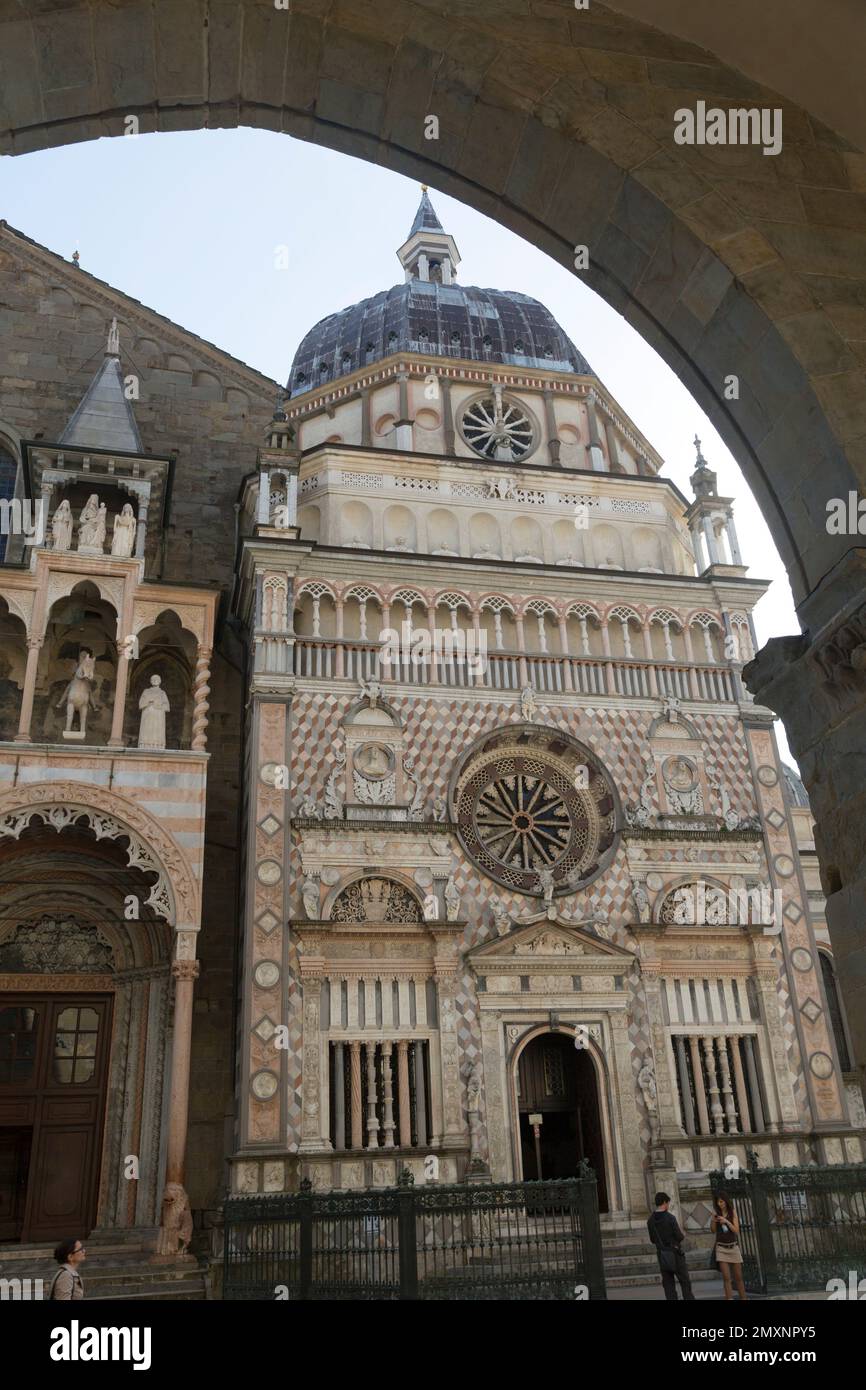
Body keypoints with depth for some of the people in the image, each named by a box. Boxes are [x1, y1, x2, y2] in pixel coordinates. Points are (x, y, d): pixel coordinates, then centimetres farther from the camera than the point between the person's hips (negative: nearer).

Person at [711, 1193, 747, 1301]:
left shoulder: (733, 1213, -2)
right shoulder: (716, 1213, 1)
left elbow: (736, 1230, -8)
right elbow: (713, 1231, 1)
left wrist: (726, 1221, -22)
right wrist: (712, 1221, -18)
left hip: (733, 1247, 0)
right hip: (721, 1248, 0)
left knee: (738, 1277, 6)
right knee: (726, 1278, -8)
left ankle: (743, 1299, 16)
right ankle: (729, 1299, -10)